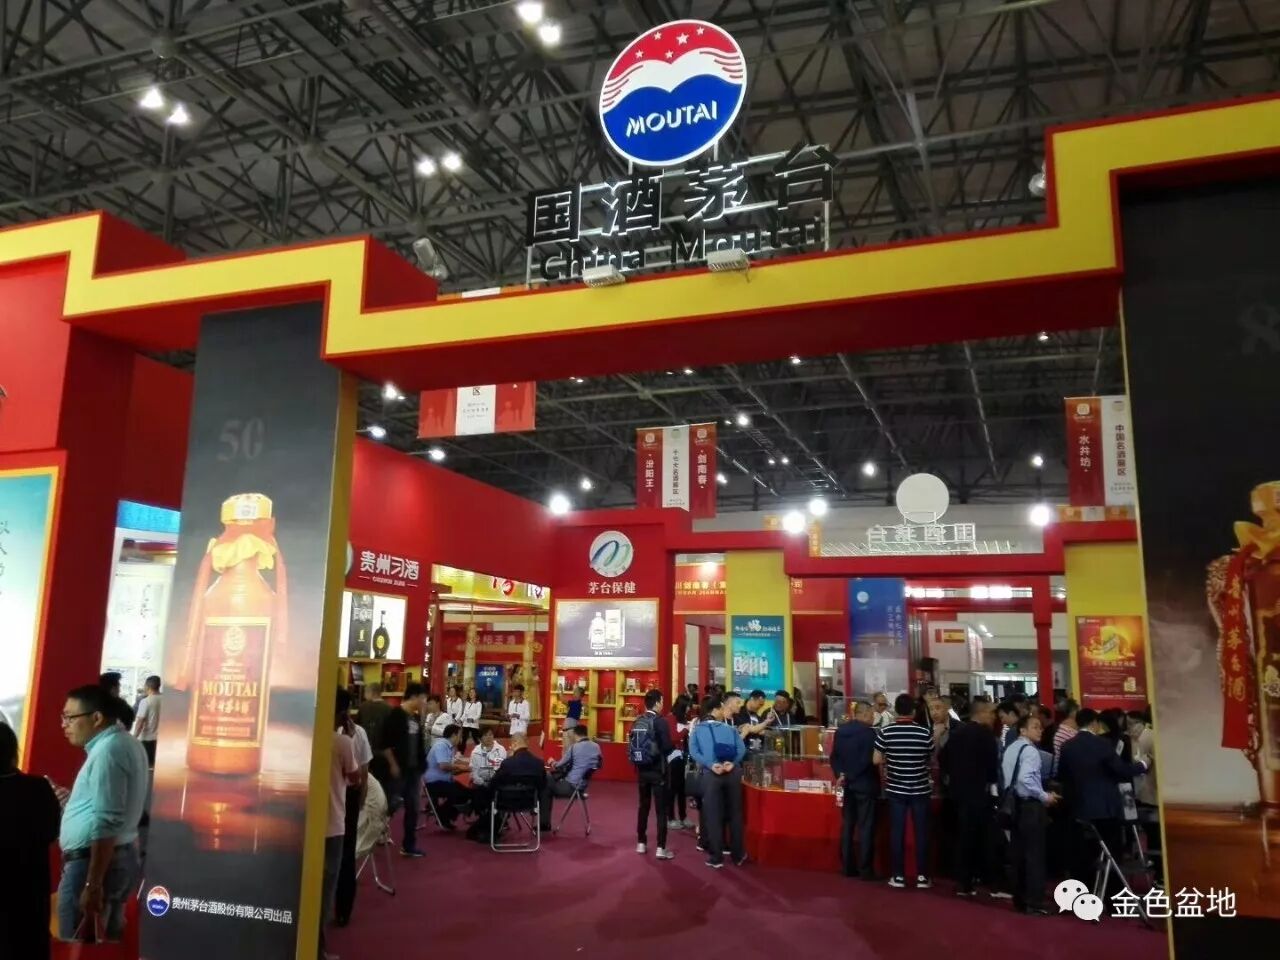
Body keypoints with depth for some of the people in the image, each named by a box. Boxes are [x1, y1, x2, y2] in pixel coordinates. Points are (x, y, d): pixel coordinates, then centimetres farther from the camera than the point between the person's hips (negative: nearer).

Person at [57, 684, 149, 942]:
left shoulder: (107, 750, -18)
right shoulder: (126, 743, 13)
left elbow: (106, 823, -24)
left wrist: (92, 884, -23)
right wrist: (69, 799, 23)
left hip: (91, 862, -10)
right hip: (122, 857, 10)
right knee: (106, 944, 15)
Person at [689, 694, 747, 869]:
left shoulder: (697, 730, 10)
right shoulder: (729, 729, 11)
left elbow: (693, 751, -6)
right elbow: (742, 748, -4)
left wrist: (711, 765, -13)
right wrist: (732, 763, -10)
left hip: (711, 774, -1)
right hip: (733, 772, 1)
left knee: (713, 815, 5)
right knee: (735, 813, 12)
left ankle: (716, 857, 8)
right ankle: (738, 854, 19)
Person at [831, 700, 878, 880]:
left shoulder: (840, 730, 7)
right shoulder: (869, 732, -15)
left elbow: (834, 756, 6)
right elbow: (869, 760, -21)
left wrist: (841, 775, -3)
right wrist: (849, 777, -13)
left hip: (847, 784, 6)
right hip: (865, 784, -6)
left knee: (847, 826, 11)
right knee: (865, 827, 0)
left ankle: (848, 867, 15)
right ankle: (865, 869, 2)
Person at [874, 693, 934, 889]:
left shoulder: (885, 732, -8)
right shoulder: (925, 733, -8)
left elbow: (877, 760, -6)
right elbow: (931, 759, 2)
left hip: (896, 789, 0)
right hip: (920, 790, 0)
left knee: (897, 832, 6)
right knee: (921, 832, 8)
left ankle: (898, 876, 11)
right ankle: (922, 876, 12)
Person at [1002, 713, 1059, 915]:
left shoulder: (1010, 749, 12)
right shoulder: (1030, 750, -15)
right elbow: (1025, 778, -28)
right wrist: (1044, 796, -17)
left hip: (1014, 804, 8)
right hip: (1030, 806, -8)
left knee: (1017, 853, 12)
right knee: (1034, 855, -2)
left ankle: (1019, 900, 20)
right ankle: (1033, 903, 1)